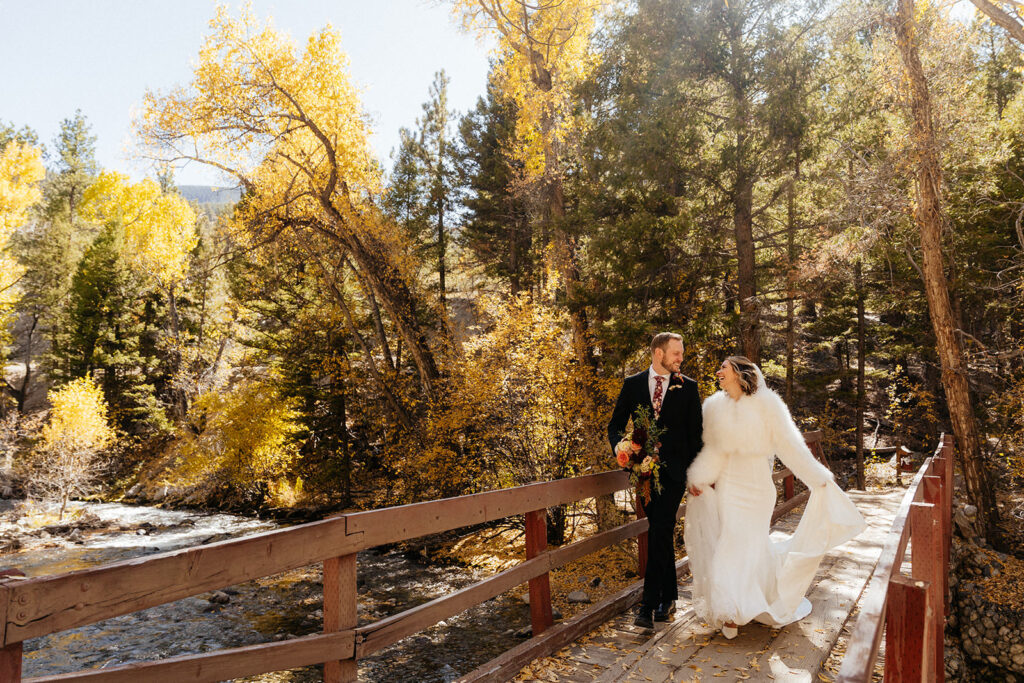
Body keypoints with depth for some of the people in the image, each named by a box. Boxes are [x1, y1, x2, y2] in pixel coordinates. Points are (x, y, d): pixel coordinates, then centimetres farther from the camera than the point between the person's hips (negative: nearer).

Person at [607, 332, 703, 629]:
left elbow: (695, 431, 5)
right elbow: (616, 424, 7)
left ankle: (649, 604, -9)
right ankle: (669, 596, 26)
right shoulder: (632, 384, 6)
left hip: (673, 470, -2)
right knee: (661, 534, 12)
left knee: (660, 531, -13)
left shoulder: (688, 387, 4)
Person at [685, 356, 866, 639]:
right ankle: (730, 613, 15)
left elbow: (789, 445, -6)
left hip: (757, 486, -2)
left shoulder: (766, 404, -8)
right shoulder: (715, 406, 2)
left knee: (751, 544, 2)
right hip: (728, 486, 2)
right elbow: (713, 451, 2)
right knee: (730, 544, 1)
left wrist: (818, 478, -6)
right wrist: (698, 479, -9)